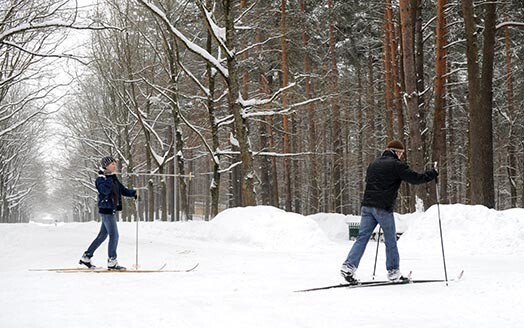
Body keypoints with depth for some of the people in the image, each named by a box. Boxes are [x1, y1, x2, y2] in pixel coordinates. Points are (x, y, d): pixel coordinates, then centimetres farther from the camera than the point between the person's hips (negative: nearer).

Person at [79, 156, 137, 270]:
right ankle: (112, 262, -2)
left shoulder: (114, 179, 15)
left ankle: (86, 257, 22)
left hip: (112, 210, 9)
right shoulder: (101, 179, -11)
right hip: (106, 210, -9)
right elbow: (105, 190, -28)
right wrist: (109, 178, -26)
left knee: (103, 235, 14)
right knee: (114, 235, -8)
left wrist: (133, 193, 0)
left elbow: (123, 190, 17)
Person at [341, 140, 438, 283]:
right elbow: (415, 178, -7)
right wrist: (432, 174, 8)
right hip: (383, 208, -6)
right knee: (390, 240, 6)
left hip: (367, 205, 6)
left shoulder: (374, 164, 17)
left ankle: (348, 266, -9)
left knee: (362, 237, 4)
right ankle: (393, 272, 12)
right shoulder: (396, 165, -5)